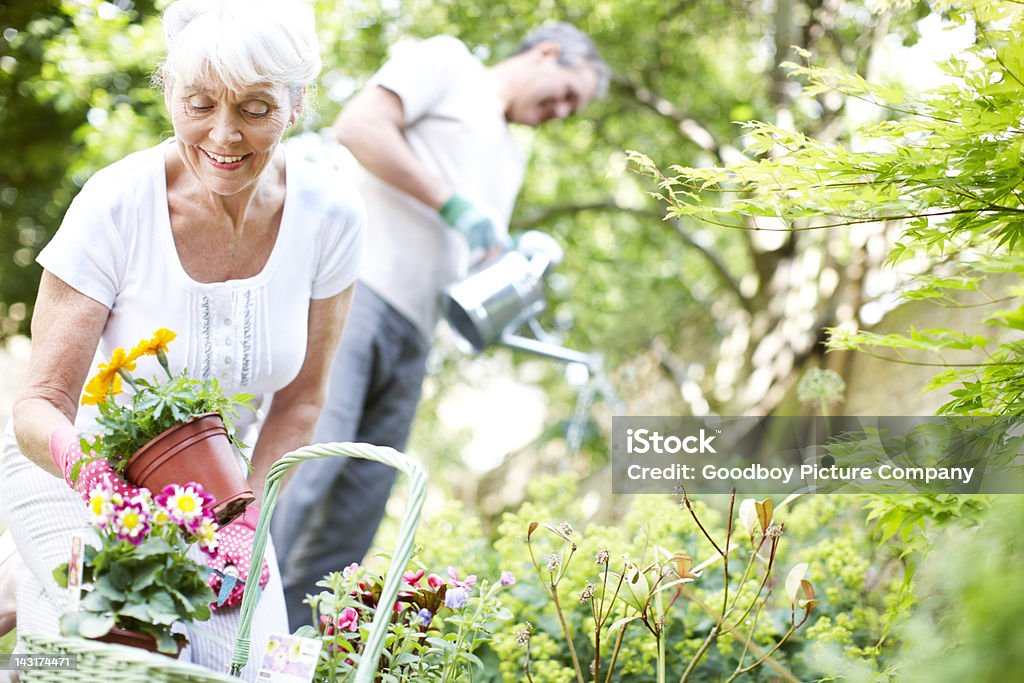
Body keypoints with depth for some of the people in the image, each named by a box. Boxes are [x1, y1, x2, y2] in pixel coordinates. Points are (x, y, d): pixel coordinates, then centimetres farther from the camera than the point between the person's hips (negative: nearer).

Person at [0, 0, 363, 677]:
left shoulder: (330, 218, -16)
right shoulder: (115, 207, -24)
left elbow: (299, 404, -5)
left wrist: (243, 520, -17)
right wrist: (84, 464, -43)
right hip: (74, 471, -3)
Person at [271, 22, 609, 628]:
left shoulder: (511, 159, 31)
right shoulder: (448, 62, 9)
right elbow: (359, 126, -7)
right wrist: (454, 205, -11)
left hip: (411, 335, 8)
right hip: (354, 287, -8)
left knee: (353, 522, 2)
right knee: (308, 455, -22)